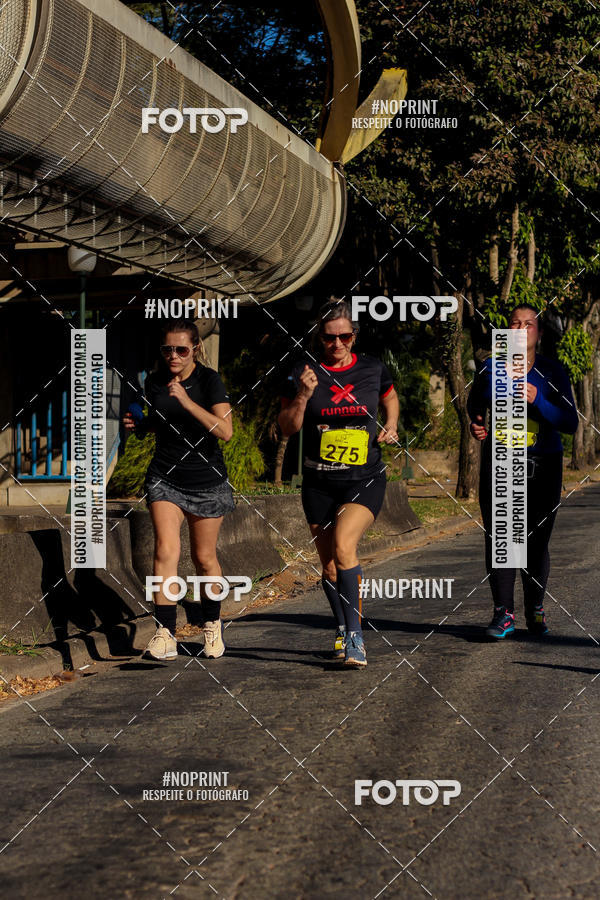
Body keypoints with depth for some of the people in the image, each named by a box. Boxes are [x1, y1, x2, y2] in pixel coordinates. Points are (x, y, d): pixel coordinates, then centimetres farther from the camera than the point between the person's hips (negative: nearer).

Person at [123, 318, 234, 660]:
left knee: (204, 557, 9)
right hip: (165, 477, 2)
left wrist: (186, 401, -33)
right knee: (166, 550, -16)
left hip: (207, 481, -2)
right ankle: (165, 634, -17)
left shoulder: (209, 379, -14)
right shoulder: (154, 381, 0)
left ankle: (213, 624, 33)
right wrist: (139, 425, -2)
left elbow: (225, 431, -26)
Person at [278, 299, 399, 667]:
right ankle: (343, 630, 30)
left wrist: (391, 425, 5)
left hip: (365, 480, -2)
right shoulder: (305, 372, -2)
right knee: (330, 565, 9)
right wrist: (302, 396, -17)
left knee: (343, 546, -24)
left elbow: (390, 397, 23)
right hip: (319, 482, 2)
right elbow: (287, 428, -1)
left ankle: (354, 634, -19)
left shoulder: (373, 369, 1)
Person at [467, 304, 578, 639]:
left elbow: (570, 424, -6)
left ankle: (535, 609, 20)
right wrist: (476, 424, 0)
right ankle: (504, 614, -3)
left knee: (537, 542, 1)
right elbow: (475, 403, 22)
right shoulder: (491, 368, 3)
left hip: (543, 464, -1)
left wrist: (537, 401, -20)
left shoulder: (552, 372, 0)